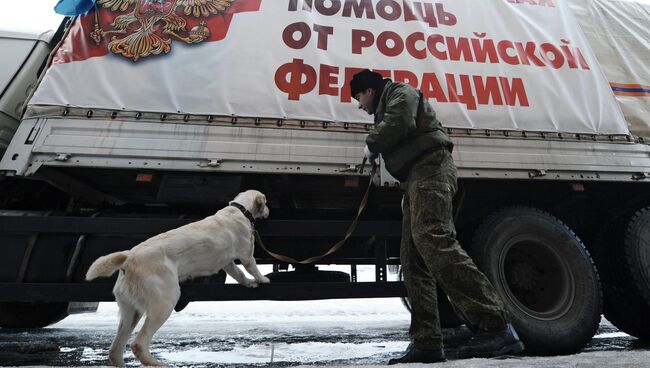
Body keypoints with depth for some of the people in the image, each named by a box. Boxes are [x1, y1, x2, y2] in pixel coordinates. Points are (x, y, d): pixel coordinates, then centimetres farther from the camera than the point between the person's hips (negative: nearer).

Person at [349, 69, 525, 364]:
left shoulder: (400, 92, 8)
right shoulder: (387, 108, 35)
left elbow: (400, 122, -16)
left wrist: (371, 144, 1)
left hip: (430, 167, -10)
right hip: (418, 176, 10)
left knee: (433, 240, -27)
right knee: (413, 259, -1)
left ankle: (496, 326, -26)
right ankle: (426, 343, -2)